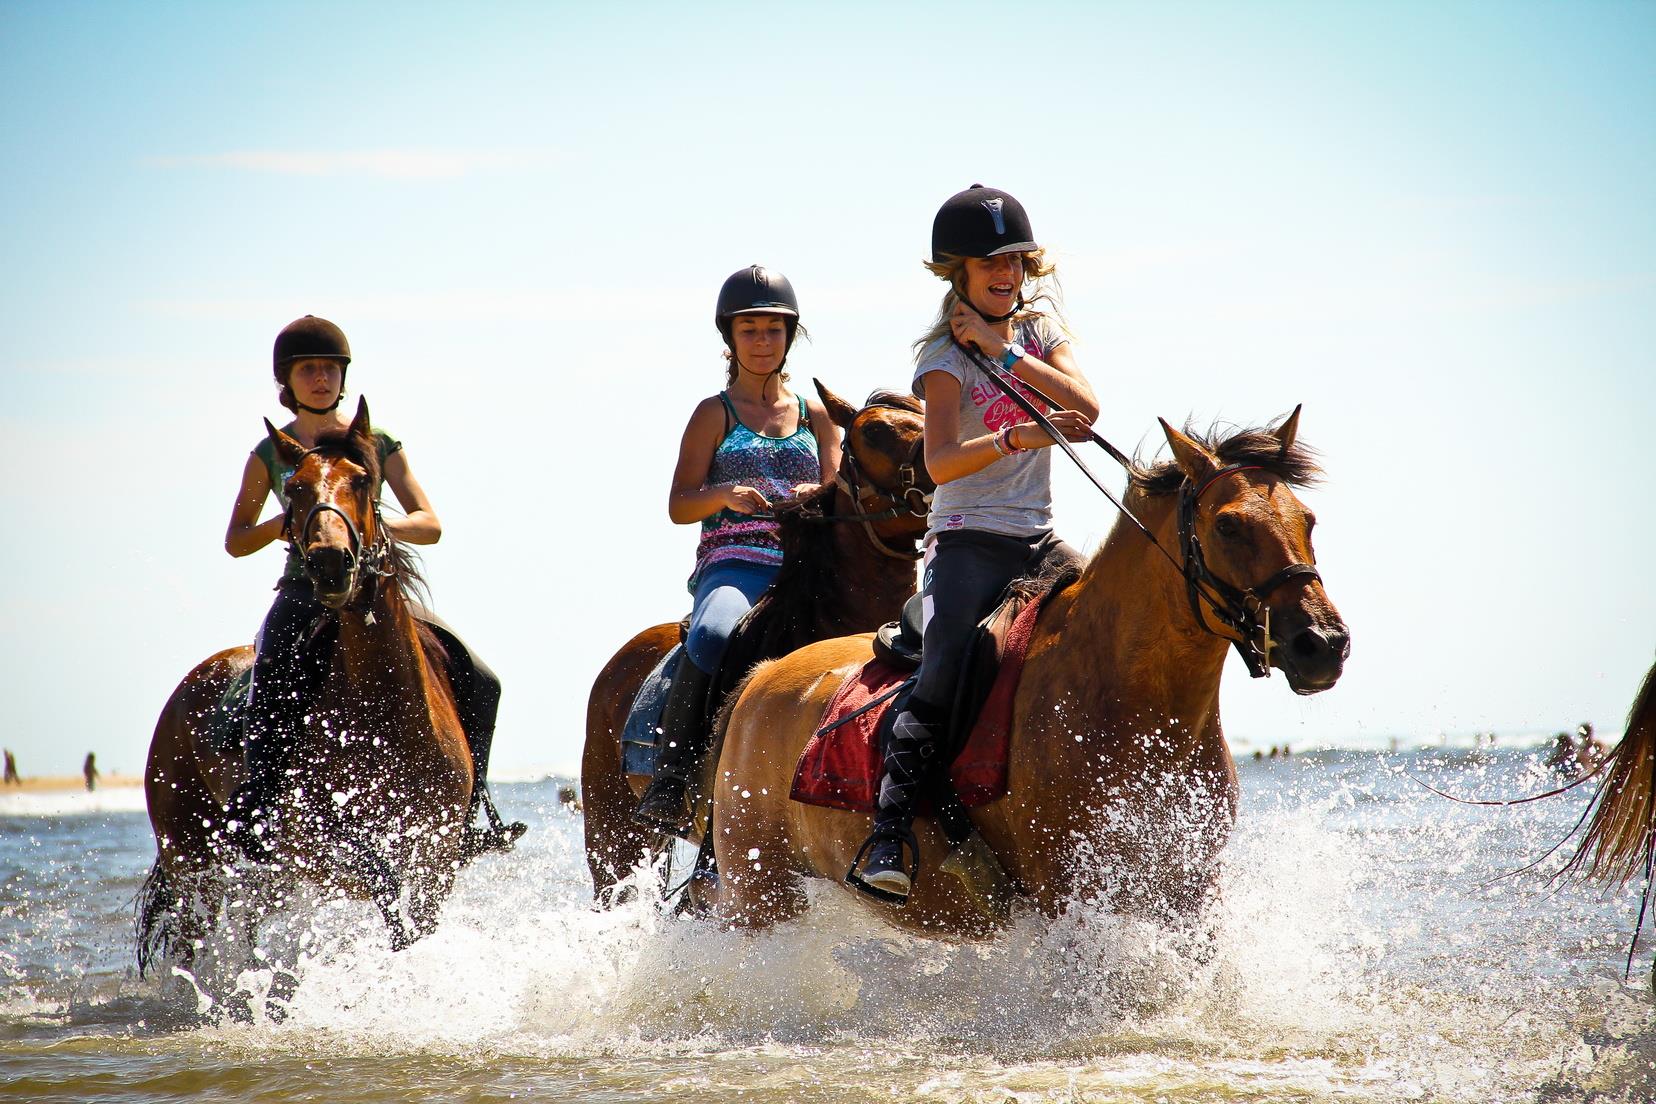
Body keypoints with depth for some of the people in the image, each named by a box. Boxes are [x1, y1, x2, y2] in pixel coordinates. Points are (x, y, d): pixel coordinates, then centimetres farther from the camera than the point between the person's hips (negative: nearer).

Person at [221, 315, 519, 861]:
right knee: (275, 683, -34)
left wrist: (385, 524, -18)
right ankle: (255, 804, -34)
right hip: (305, 592, -2)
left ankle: (469, 807, -4)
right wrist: (281, 523, -9)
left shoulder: (378, 444, 9)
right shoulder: (271, 454, 9)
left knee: (478, 682, -13)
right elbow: (235, 540, 13)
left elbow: (430, 525, 4)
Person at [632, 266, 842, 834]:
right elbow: (680, 505, 5)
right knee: (713, 635, -38)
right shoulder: (715, 414, 12)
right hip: (733, 561, -3)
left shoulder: (815, 415, 19)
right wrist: (726, 495, -16)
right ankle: (671, 774, -31)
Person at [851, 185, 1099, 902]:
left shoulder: (1040, 332, 13)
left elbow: (1086, 409, -7)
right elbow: (941, 463, -19)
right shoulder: (946, 354, -3)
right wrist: (1016, 438, -36)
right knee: (943, 676, -25)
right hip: (967, 541, -5)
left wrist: (1004, 353, -13)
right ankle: (889, 827, -28)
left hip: (1039, 540, 5)